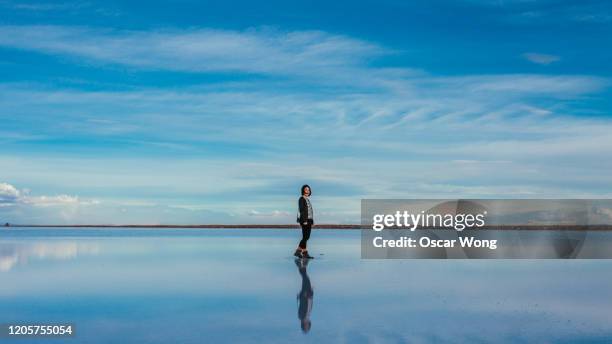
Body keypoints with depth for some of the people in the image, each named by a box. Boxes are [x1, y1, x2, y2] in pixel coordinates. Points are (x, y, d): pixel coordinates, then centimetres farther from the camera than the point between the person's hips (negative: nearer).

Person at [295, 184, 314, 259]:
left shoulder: (307, 199, 19)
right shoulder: (301, 199, -8)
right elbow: (301, 210, -16)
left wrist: (312, 221, 17)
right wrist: (304, 221, -23)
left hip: (309, 220, 9)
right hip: (304, 219, -9)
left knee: (307, 237, 7)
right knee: (305, 237, -8)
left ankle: (298, 251, 12)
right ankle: (305, 253, -5)